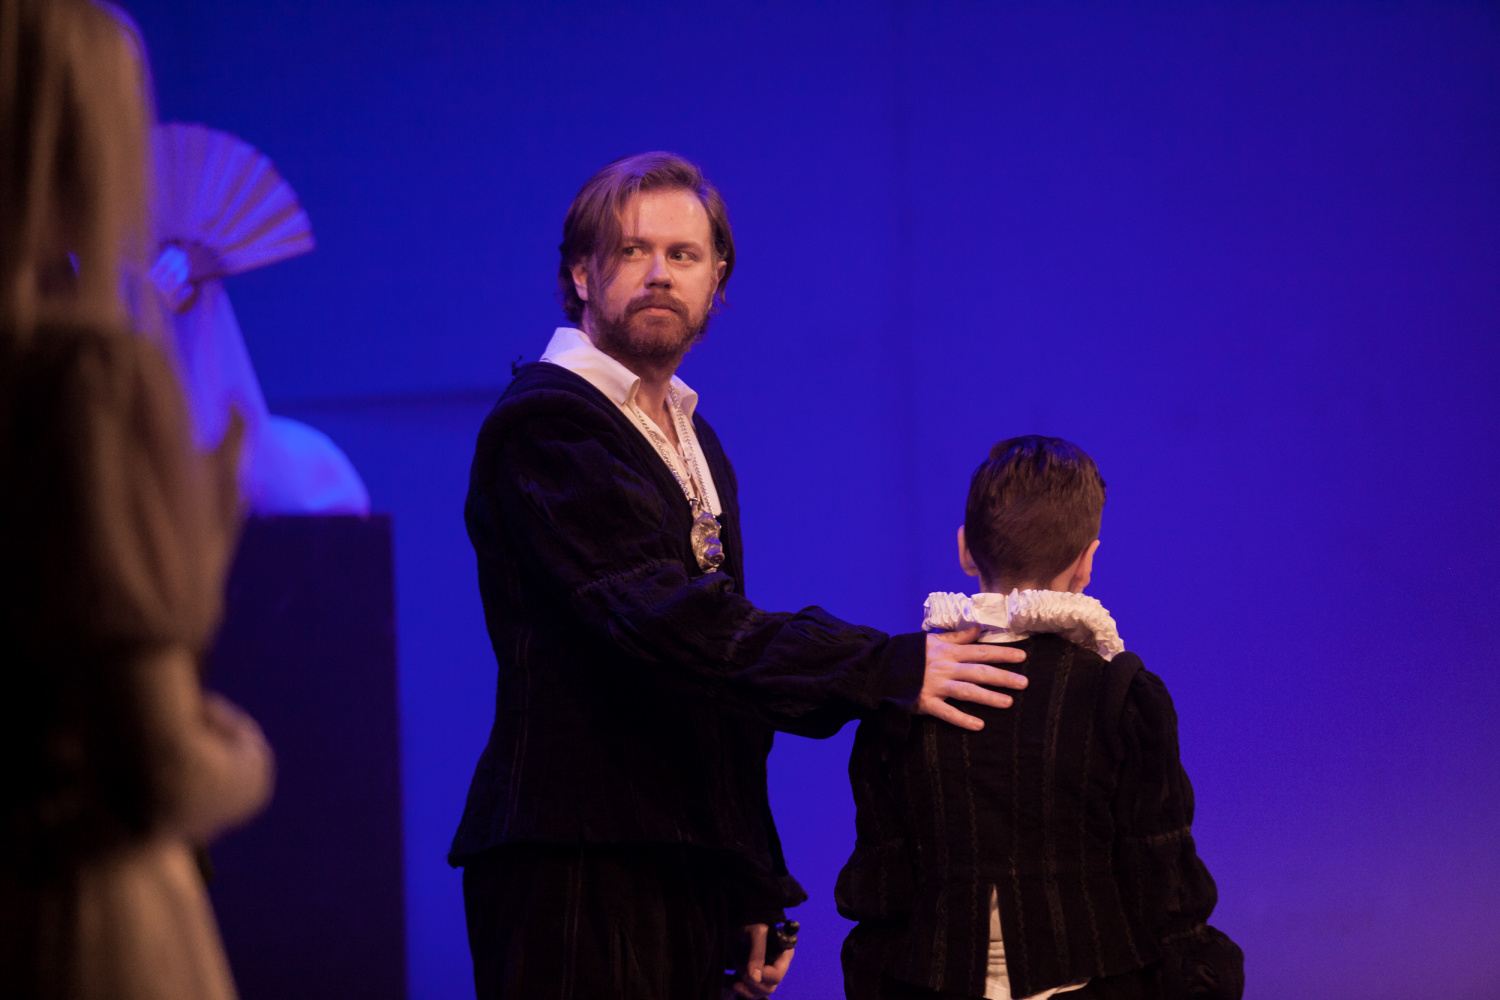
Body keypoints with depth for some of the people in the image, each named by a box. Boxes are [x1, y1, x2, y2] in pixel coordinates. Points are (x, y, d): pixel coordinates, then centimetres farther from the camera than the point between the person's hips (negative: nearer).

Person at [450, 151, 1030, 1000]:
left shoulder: (695, 444, 21)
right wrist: (888, 670, -23)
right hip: (580, 866, -8)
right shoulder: (546, 424, -9)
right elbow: (664, 618, -21)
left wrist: (758, 891, 19)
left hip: (689, 865, 8)